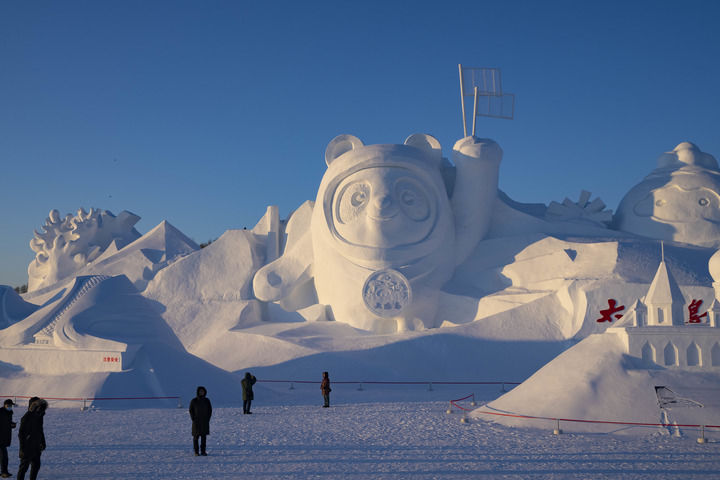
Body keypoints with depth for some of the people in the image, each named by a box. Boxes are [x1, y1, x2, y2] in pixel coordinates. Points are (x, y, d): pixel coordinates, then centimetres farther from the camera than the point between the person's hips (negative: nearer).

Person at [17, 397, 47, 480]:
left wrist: (43, 443, 20)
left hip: (36, 448, 8)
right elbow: (21, 433, -18)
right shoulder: (26, 417, -17)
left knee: (36, 465, 13)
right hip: (27, 448, -8)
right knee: (24, 466, -2)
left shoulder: (39, 416, 8)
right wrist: (22, 448, -20)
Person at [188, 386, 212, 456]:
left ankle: (203, 451, 7)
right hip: (196, 422, -2)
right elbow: (191, 410, 0)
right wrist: (194, 419, -8)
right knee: (196, 436, -1)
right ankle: (196, 452, 6)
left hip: (205, 422, 2)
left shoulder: (207, 400, 3)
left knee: (203, 436, 3)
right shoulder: (194, 401, -4)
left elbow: (210, 410, 8)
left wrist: (208, 419, -1)